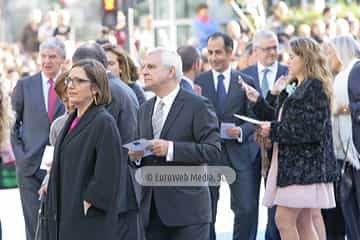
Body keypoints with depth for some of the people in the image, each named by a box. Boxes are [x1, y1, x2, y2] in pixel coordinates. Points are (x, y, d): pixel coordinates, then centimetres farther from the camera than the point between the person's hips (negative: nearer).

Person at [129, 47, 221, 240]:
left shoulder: (197, 106, -5)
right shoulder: (145, 109, 16)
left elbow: (212, 150, -13)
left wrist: (171, 149, -22)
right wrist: (136, 155, -2)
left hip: (187, 208, -6)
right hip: (151, 209, 6)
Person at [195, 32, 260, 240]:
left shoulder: (246, 81, 5)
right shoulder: (199, 82, 4)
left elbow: (254, 118, 4)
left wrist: (241, 131, -15)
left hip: (239, 151, 0)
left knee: (247, 209, -5)